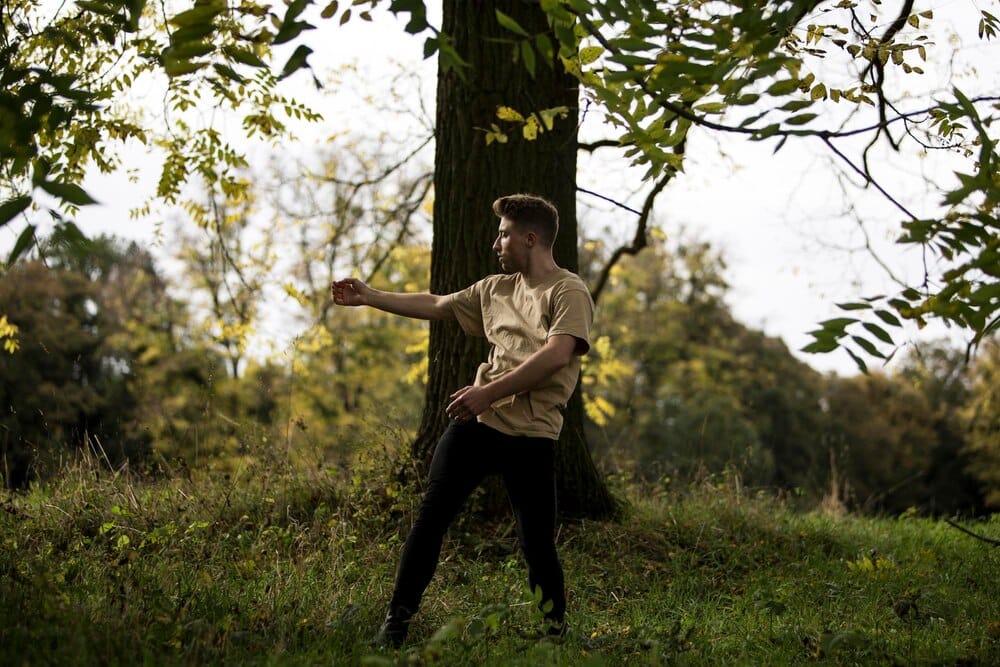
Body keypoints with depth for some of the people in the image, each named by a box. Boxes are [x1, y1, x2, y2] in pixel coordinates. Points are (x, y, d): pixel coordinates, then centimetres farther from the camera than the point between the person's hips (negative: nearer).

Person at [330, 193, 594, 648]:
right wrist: (369, 298, 30)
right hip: (475, 423, 6)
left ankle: (556, 630, 15)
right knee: (430, 519, 0)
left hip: (531, 437, -6)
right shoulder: (495, 288, 17)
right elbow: (436, 306, 28)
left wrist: (489, 392, -22)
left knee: (537, 543, -3)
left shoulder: (569, 293, -5)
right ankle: (397, 622, 7)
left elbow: (556, 355, -19)